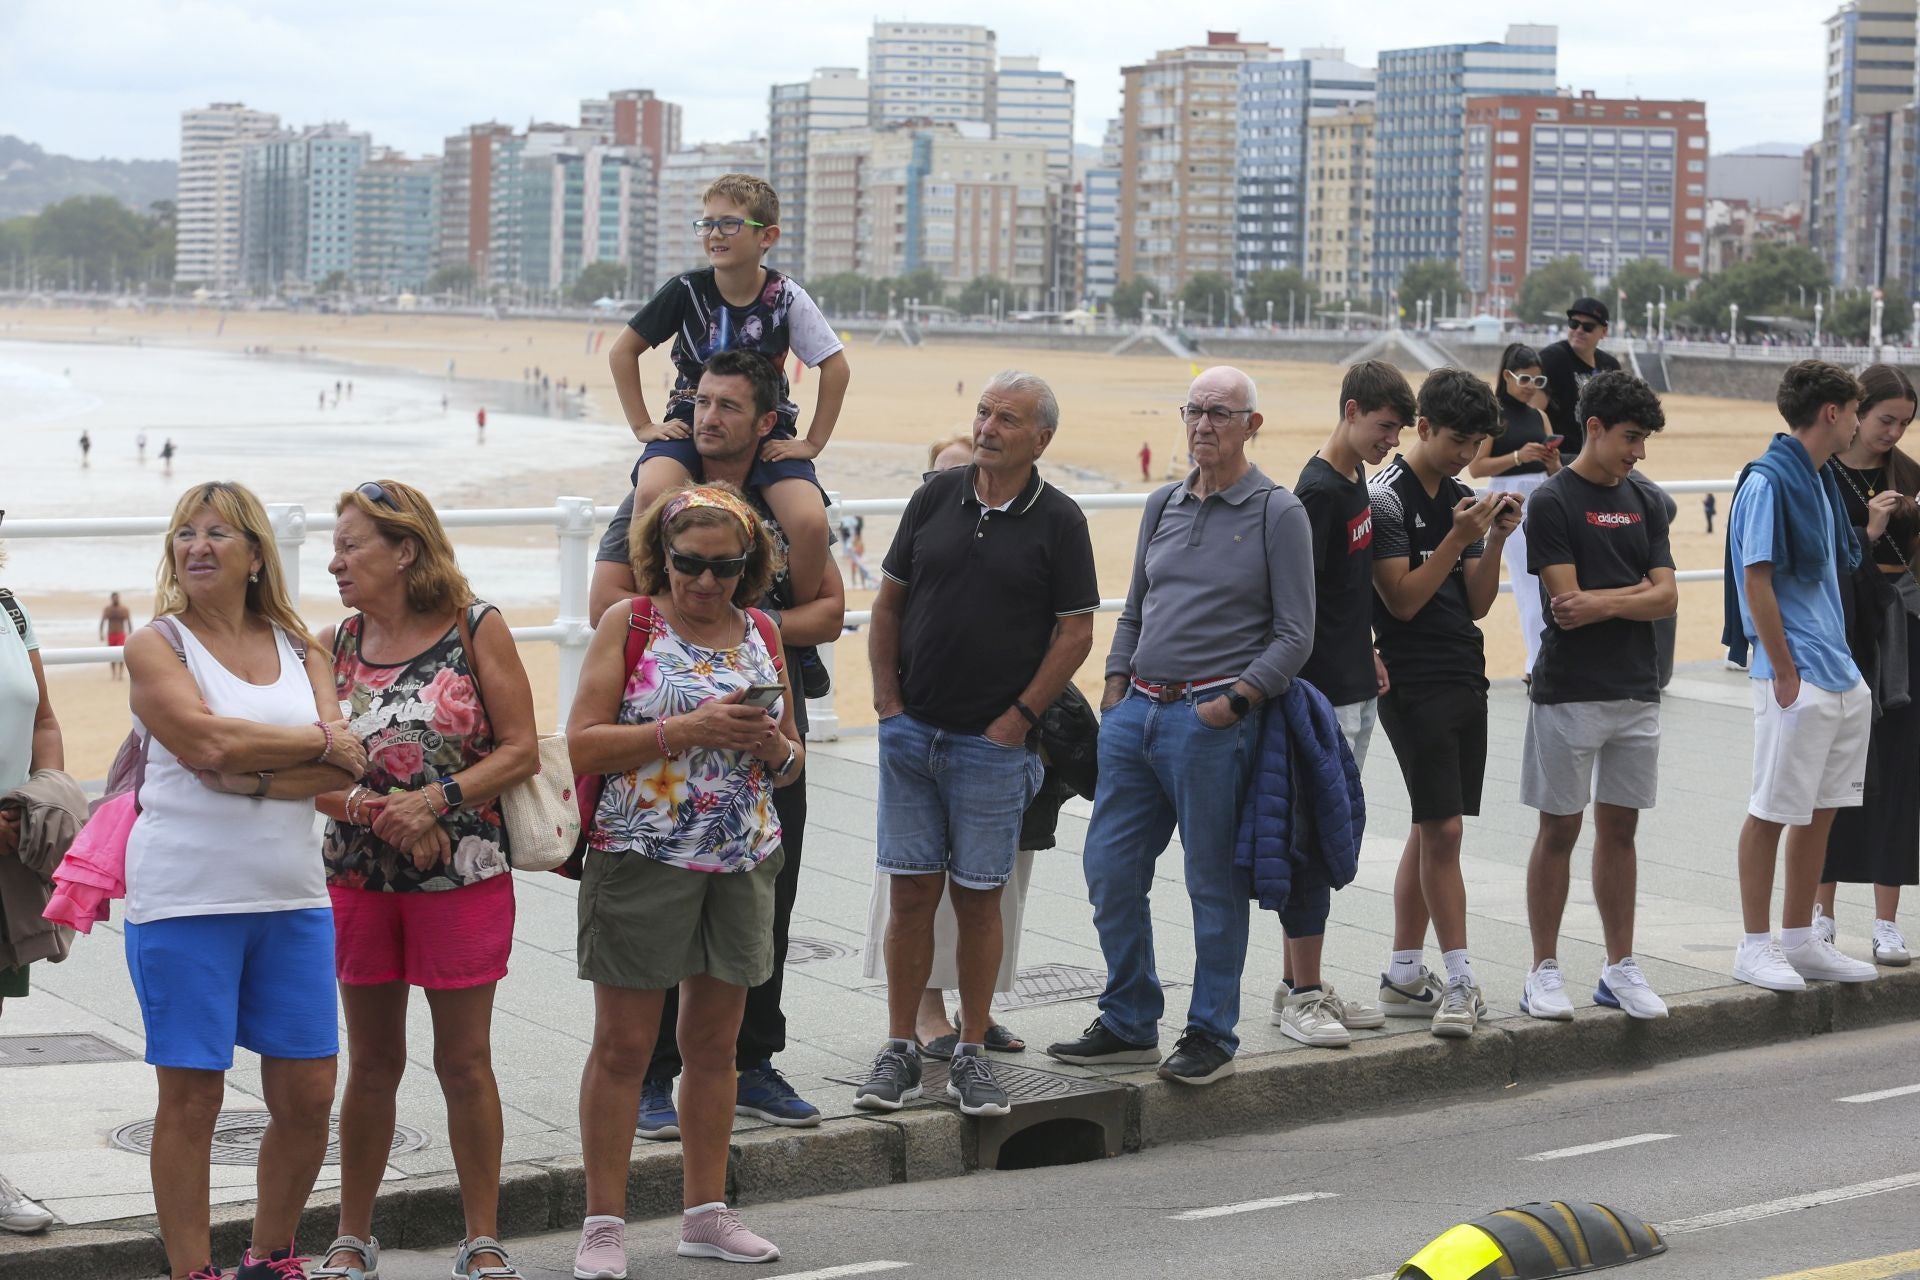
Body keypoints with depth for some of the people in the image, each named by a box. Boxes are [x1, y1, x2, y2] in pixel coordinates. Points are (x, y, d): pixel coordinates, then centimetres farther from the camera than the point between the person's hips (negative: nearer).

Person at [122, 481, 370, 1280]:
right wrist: (316, 744, -6)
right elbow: (208, 742, -16)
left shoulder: (300, 651, 11)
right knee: (191, 1097, 0)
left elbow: (347, 768, -3)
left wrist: (247, 773, -15)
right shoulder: (156, 647, 1)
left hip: (292, 896, 4)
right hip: (185, 902, -4)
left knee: (307, 1094, 5)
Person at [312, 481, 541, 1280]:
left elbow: (521, 750, -8)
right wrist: (374, 813, -18)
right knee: (373, 1063, 11)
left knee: (466, 1063, 4)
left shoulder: (476, 630, -5)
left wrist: (434, 799, -19)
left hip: (464, 878, -3)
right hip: (358, 877, 3)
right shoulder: (334, 647, 3)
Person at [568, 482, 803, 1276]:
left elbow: (792, 762, 17)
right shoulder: (629, 624, -3)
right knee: (623, 1045, 0)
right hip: (642, 860, -4)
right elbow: (583, 744, -11)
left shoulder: (762, 635, 10)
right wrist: (688, 730, -20)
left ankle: (706, 1213, 21)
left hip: (743, 863, 4)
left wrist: (773, 748, -7)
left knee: (714, 1041, 11)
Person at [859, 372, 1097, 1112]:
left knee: (979, 897, 3)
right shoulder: (936, 498, 6)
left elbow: (1076, 633, -3)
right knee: (911, 891, 3)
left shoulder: (1058, 521, -2)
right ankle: (900, 1051, 11)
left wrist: (1016, 719, -7)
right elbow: (889, 604, 10)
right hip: (911, 734, 2)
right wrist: (889, 703, 2)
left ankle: (971, 1054, 13)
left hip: (994, 743, -2)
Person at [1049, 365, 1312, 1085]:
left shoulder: (1278, 513, -4)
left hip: (1212, 721, -6)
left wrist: (1233, 702, -14)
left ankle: (1212, 1035, 14)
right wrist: (1115, 690, 10)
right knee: (1110, 870, 7)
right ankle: (1130, 1024, 20)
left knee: (1214, 883, 2)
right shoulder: (1164, 505, 14)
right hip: (1136, 711, 6)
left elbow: (1294, 635, -6)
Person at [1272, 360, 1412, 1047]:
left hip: (1355, 690, 9)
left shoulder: (1357, 480, 13)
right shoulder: (1318, 489, -16)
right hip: (1321, 694, -9)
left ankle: (1304, 984, 18)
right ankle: (1301, 996, -1)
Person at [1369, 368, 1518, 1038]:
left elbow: (1476, 604, 11)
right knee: (1442, 830, -9)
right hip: (1415, 685, -8)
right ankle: (1460, 982, -7)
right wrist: (1457, 538, -18)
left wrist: (1494, 541, -2)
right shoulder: (1387, 496, -10)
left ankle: (1403, 976, 14)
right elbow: (1403, 599, -15)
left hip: (1464, 680, 8)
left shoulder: (1461, 498, 13)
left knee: (1431, 830, 9)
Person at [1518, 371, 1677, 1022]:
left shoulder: (1644, 505, 11)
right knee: (1559, 829, 1)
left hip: (1637, 693, 5)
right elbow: (1567, 601, -15)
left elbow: (1666, 598, 2)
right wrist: (1639, 589, -5)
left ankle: (1620, 968, 16)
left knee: (1619, 827, 10)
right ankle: (1544, 971, 8)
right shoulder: (1552, 501, -7)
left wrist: (1603, 603, -14)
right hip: (1569, 693, -5)